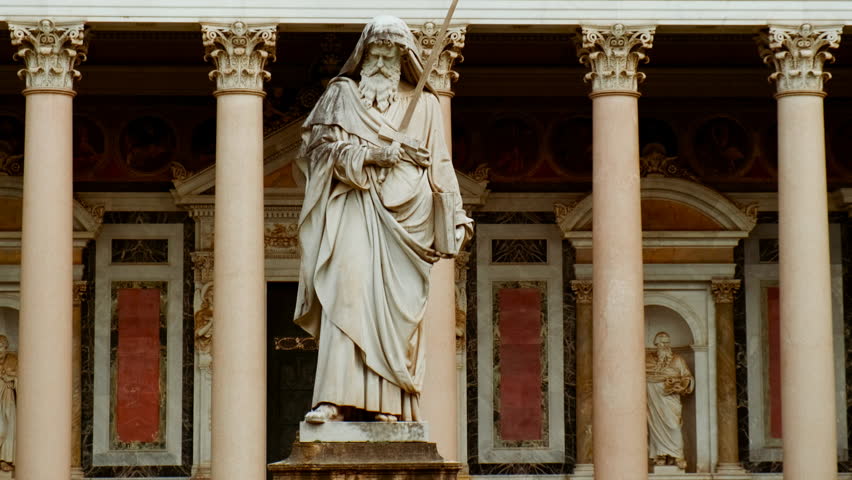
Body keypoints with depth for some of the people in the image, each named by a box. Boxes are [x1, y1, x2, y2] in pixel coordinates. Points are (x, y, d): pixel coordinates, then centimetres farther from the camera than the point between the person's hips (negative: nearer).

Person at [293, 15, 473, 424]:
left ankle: (388, 403, -8)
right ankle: (336, 399, -26)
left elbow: (440, 166, 15)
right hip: (358, 206, -1)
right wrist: (377, 153, -11)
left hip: (407, 211, 2)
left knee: (397, 304, -6)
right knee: (348, 289, -18)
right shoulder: (342, 94, 15)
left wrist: (455, 217, 5)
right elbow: (325, 144, 2)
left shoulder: (423, 103, 18)